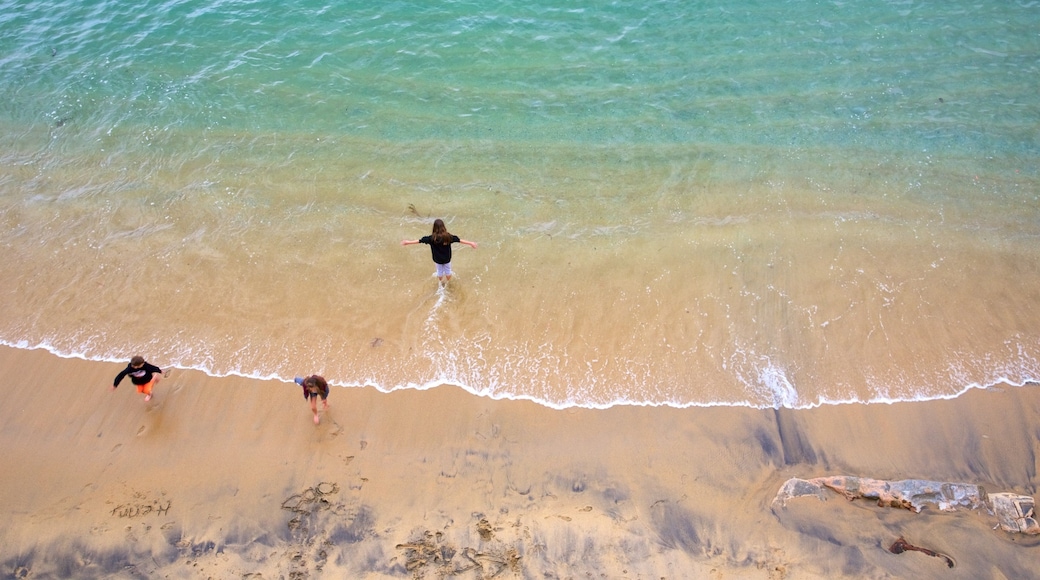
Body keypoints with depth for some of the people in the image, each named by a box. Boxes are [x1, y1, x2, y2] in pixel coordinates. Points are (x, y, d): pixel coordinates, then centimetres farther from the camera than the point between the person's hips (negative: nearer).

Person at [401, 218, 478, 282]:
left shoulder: (432, 238, -24)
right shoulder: (448, 236, -23)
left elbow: (420, 240, -16)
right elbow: (459, 240, -16)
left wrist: (408, 242, -6)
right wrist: (471, 243, -7)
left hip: (438, 259, 0)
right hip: (447, 258, 0)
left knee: (440, 271, 25)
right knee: (448, 271, 25)